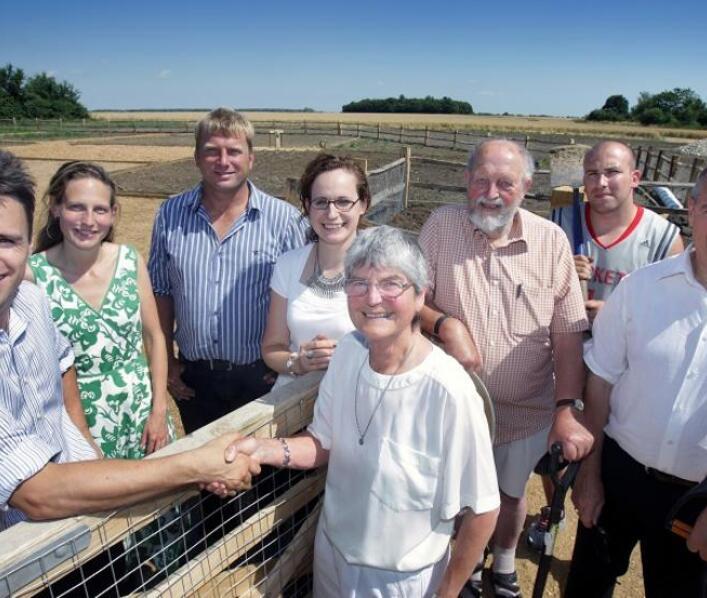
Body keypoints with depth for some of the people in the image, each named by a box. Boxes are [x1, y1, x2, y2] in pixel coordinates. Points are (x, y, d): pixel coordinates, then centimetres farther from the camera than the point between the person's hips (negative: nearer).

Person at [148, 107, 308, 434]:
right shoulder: (170, 215, -1)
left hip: (260, 378, -2)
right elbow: (160, 290, 7)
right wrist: (166, 360, 7)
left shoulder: (285, 219, -10)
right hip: (193, 378, 3)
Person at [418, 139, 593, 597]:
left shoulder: (551, 240, -10)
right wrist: (445, 324, -26)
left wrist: (568, 409, -11)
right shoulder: (442, 224, -10)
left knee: (511, 493, 24)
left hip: (528, 410, 1)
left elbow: (568, 333, -8)